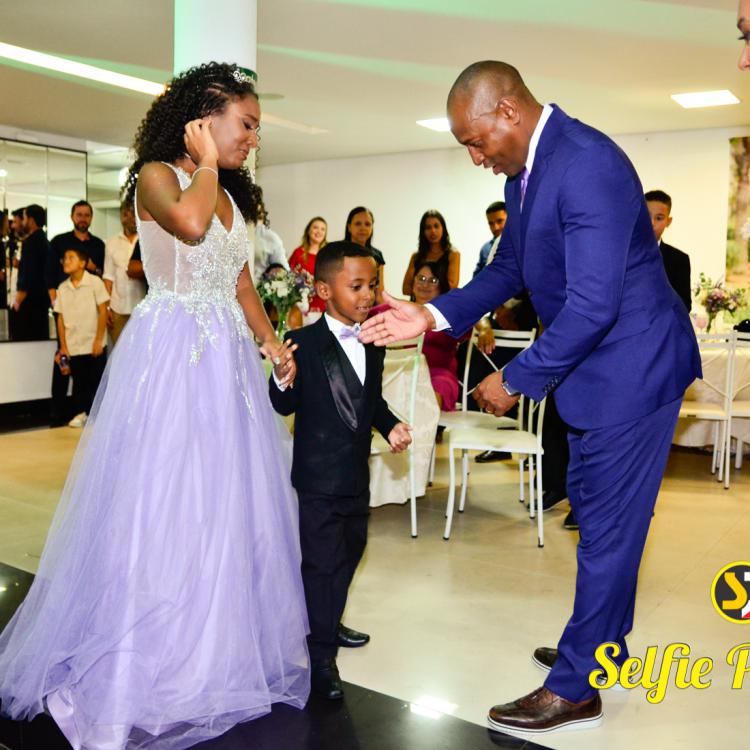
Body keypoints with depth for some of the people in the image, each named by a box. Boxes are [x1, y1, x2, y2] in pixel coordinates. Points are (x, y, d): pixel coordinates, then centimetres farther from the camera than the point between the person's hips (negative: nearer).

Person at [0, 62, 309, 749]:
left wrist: (270, 341, 6)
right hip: (170, 356, -7)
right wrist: (205, 163, -9)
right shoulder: (157, 175, -4)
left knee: (227, 502, 9)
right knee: (162, 503, -3)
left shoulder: (233, 195, 18)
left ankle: (222, 655, 24)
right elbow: (190, 223, -27)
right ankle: (147, 667, 11)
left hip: (228, 359, 7)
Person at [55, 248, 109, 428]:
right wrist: (63, 345, 3)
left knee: (96, 380, 2)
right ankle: (82, 412, 20)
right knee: (79, 380, 9)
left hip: (94, 344, -4)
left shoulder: (95, 282, -8)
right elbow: (61, 318, 7)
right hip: (73, 346, 4)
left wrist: (99, 340, -11)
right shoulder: (62, 288, 5)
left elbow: (103, 311, -8)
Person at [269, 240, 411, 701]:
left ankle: (330, 623, 43)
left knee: (350, 552, 21)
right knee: (321, 562, 0)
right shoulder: (304, 344, -16)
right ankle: (322, 655, 14)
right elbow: (285, 406, -12)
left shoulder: (374, 344, 5)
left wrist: (390, 425, -1)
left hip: (357, 473, 7)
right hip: (319, 475, -7)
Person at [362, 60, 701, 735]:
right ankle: (603, 645, 39)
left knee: (606, 523, 0)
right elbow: (509, 269, 12)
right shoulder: (525, 173, 5)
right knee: (596, 508, 20)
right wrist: (432, 316, -1)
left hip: (631, 364, -10)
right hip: (594, 360, 10)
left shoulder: (586, 164, -25)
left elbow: (592, 305, -29)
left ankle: (574, 688, 14)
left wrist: (515, 380, -20)